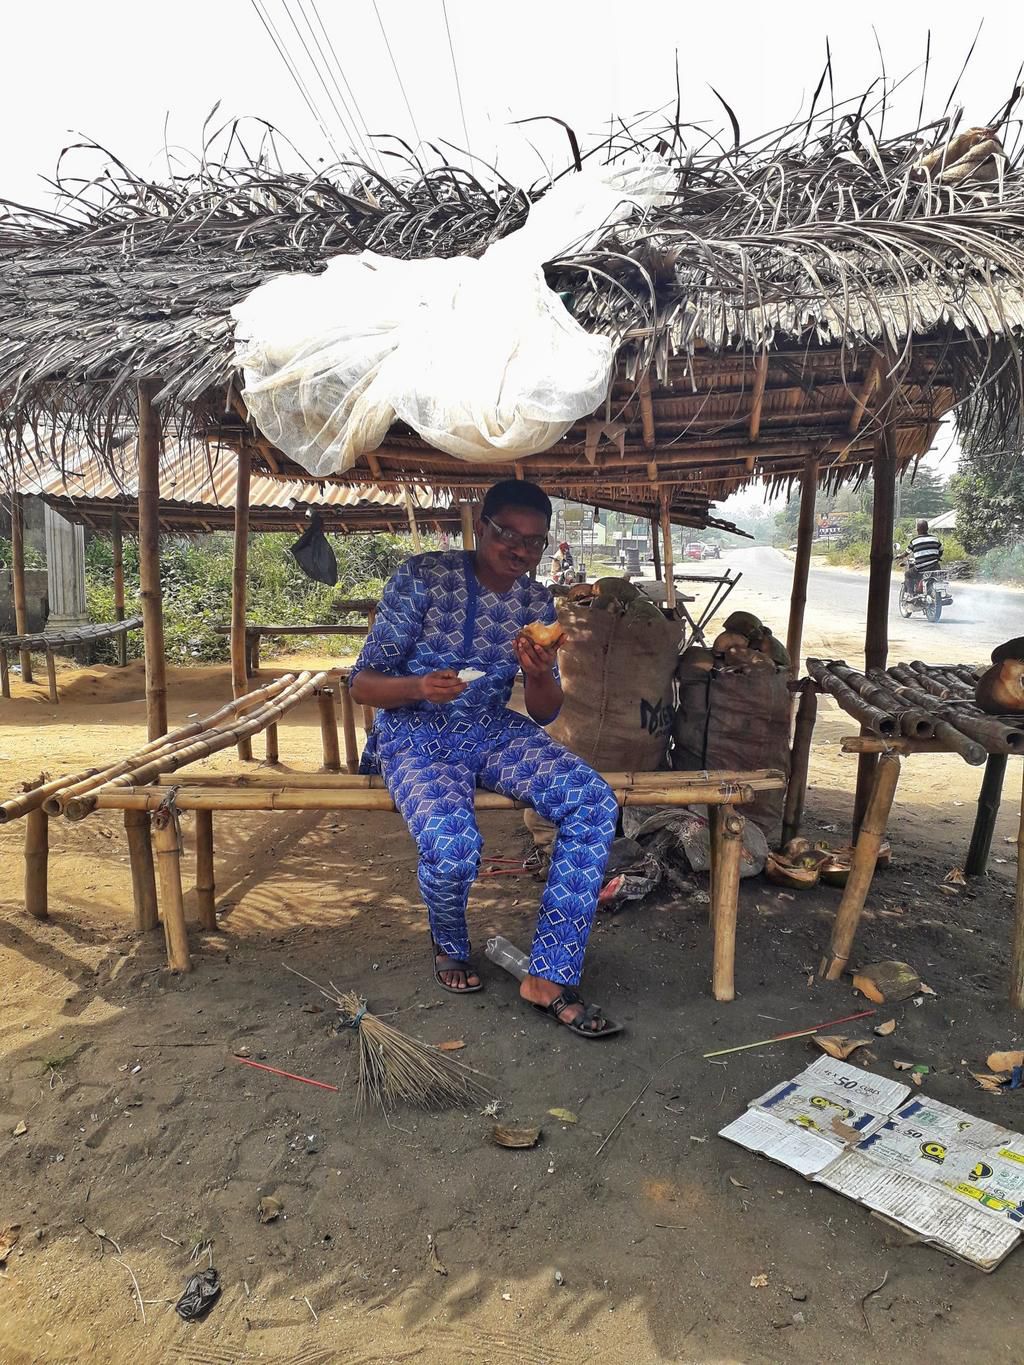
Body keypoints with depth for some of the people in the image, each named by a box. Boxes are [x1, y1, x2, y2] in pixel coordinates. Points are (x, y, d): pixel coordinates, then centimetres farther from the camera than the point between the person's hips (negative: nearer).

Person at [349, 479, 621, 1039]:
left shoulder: (536, 603, 2)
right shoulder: (421, 577, -12)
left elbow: (546, 712, 6)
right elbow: (362, 684, -10)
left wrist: (540, 675, -18)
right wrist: (418, 687, -33)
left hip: (493, 731, 5)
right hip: (415, 734, -4)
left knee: (594, 802, -20)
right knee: (451, 844, -33)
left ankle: (549, 977, -10)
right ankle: (449, 946, 6)